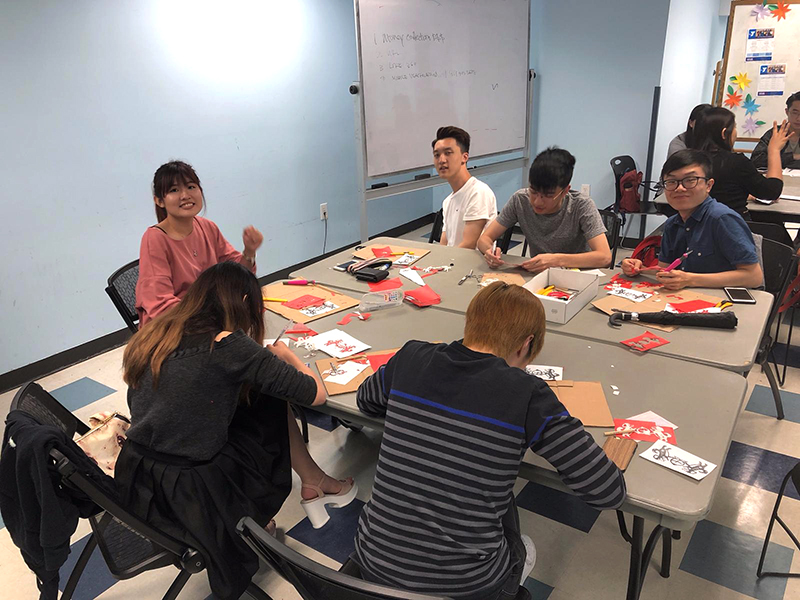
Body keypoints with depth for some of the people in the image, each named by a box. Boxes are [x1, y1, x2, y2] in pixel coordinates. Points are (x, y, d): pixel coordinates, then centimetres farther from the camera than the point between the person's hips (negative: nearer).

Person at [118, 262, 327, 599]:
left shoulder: (157, 333, 0)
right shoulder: (229, 345, -19)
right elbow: (316, 394, -16)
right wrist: (285, 355, 5)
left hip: (134, 484, 7)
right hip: (187, 493, -6)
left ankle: (253, 523, 27)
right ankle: (256, 524, 31)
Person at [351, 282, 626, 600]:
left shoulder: (410, 359, -8)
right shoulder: (527, 395, -17)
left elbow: (365, 400, 15)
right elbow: (611, 491, -12)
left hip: (377, 562, 3)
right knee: (524, 550, 31)